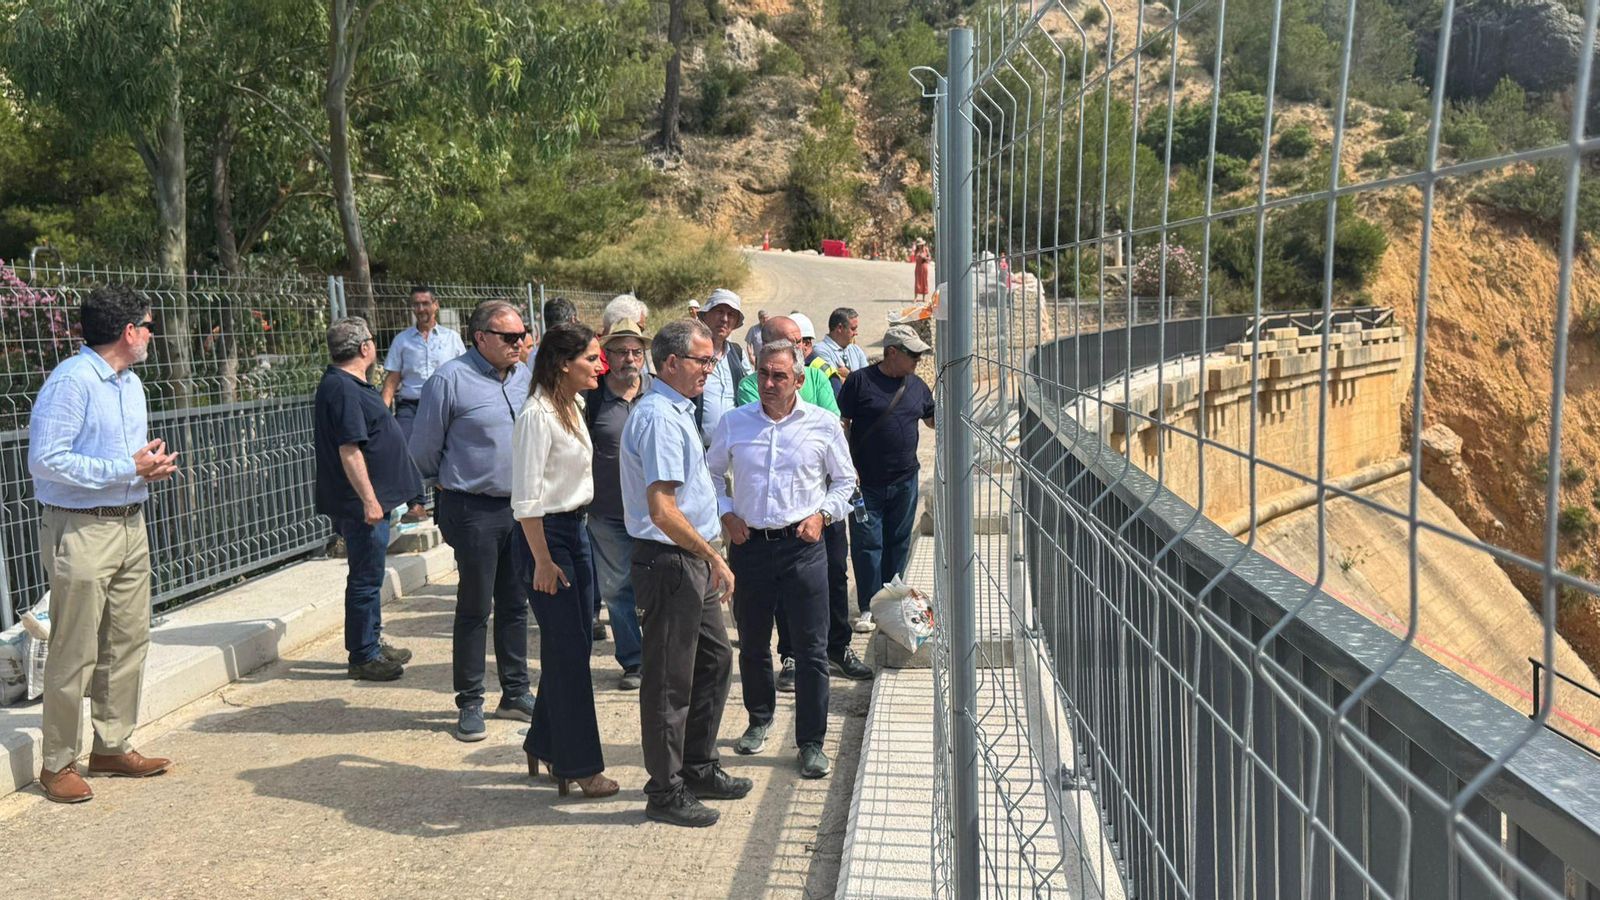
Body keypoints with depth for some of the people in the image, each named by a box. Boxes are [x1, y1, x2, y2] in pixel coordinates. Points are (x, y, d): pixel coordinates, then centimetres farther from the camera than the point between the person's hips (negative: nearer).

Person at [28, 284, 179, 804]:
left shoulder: (131, 383, 14)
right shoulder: (71, 381, -15)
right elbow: (45, 460, -22)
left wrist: (154, 464, 3)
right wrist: (128, 468, -20)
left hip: (130, 525, 9)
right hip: (81, 531, -9)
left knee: (129, 641, 14)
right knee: (76, 653, -2)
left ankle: (113, 747, 26)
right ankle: (58, 764, 11)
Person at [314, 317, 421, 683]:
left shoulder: (352, 385, 14)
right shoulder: (343, 389, -19)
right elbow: (349, 450, -25)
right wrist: (369, 500, -25)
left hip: (370, 500, 11)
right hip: (361, 502, -11)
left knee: (369, 576, 18)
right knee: (365, 579, -3)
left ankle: (372, 644, 29)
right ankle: (362, 657, 5)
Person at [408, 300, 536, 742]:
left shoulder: (524, 376, 8)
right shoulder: (450, 380, -11)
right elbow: (423, 450, -3)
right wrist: (450, 483, 9)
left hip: (520, 507, 6)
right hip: (474, 510, -6)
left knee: (516, 605, 13)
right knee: (474, 609, 2)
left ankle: (516, 693, 25)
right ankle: (469, 704, 13)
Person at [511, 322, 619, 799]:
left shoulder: (573, 407, 10)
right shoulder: (537, 415, -18)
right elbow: (526, 499, -20)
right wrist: (542, 561, -19)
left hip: (575, 530, 9)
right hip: (547, 535, -9)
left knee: (571, 646, 14)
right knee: (568, 651, -3)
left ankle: (545, 745, 29)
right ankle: (578, 767, 8)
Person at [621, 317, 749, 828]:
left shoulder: (678, 412, 15)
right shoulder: (659, 418, -18)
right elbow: (662, 510, -25)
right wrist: (713, 557, -19)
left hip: (693, 562, 10)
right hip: (669, 562, -10)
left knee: (714, 660, 19)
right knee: (669, 681, 1)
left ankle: (699, 768, 33)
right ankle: (666, 793, 14)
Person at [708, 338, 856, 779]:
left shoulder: (824, 424, 0)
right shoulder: (733, 423, 4)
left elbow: (845, 481, 11)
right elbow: (711, 474, 16)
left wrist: (823, 514, -4)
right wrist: (726, 513, 1)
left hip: (803, 546, -2)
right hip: (748, 545, 2)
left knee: (811, 649, -1)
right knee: (752, 644, 14)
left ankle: (812, 742, 10)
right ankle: (759, 720, 36)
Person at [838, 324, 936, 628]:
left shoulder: (917, 386, 9)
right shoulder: (860, 381, -6)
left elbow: (934, 420, 21)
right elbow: (842, 424, -5)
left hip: (905, 481, 4)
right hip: (866, 482, -4)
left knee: (898, 543, 11)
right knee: (867, 543, 0)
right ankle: (869, 607, 10)